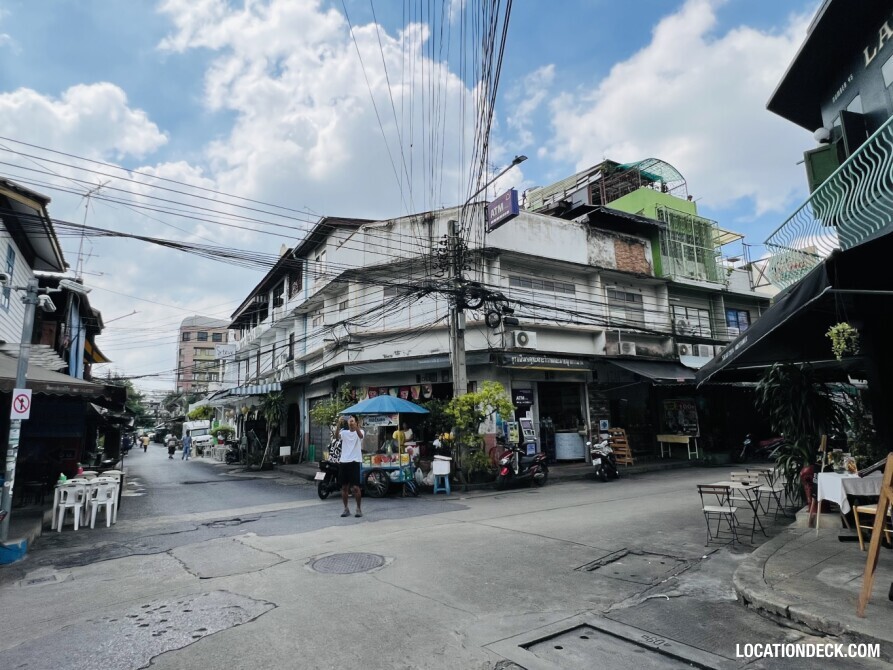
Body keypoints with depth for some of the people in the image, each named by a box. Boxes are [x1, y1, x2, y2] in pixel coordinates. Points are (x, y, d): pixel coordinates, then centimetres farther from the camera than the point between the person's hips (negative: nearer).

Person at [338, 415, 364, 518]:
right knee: (344, 487, 9)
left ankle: (359, 509, 8)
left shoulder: (360, 432, 0)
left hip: (354, 462, -4)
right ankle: (346, 509, 22)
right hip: (343, 462, 4)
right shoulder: (344, 432, 8)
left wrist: (355, 426, -44)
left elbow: (360, 435, -26)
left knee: (356, 487, -6)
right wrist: (339, 424, -31)